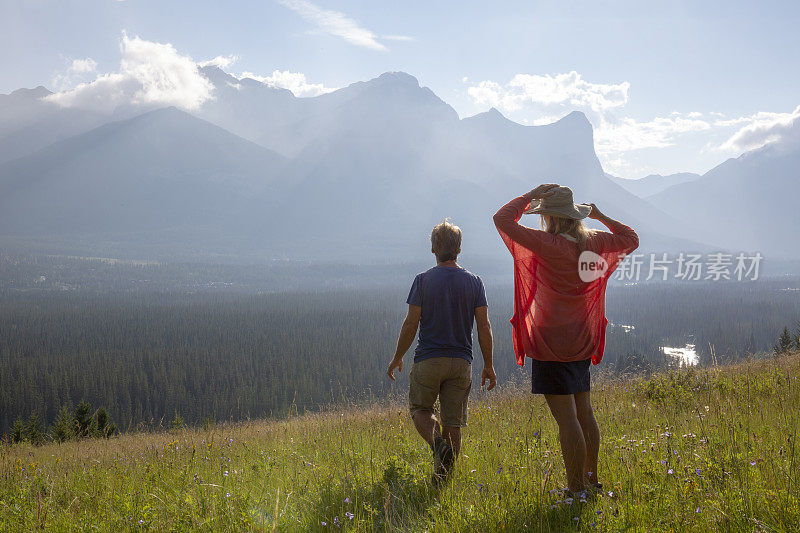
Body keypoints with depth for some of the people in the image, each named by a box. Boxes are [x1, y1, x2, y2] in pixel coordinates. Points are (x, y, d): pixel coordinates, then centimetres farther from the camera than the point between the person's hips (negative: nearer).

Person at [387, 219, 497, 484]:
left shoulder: (423, 280, -4)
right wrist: (488, 366, 8)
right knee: (453, 422, 8)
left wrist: (397, 358, 7)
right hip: (461, 362, 2)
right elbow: (484, 328, 0)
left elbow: (410, 325, -5)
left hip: (428, 360, -2)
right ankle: (443, 477, 7)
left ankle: (437, 442, -13)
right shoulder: (474, 282, 3)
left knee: (420, 409, 16)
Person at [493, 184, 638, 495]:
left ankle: (576, 489, -5)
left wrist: (532, 195, -7)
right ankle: (591, 480, 26)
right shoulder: (593, 242, 3)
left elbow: (502, 219, -18)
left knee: (566, 418, -6)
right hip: (582, 341, 8)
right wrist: (601, 217, 18)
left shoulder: (549, 244, -17)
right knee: (583, 412, 17)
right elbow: (631, 240, 22)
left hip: (552, 344, -8)